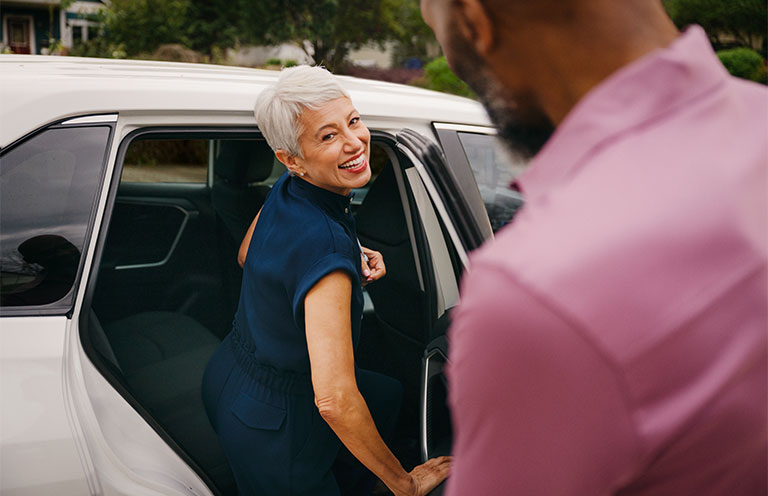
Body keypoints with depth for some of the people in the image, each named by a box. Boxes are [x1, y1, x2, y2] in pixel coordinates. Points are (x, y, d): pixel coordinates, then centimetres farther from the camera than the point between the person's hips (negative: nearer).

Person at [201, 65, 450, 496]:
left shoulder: (288, 190, -7)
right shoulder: (326, 243, -34)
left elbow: (247, 257, 15)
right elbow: (334, 400, -36)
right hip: (272, 430, -9)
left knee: (388, 396, 28)